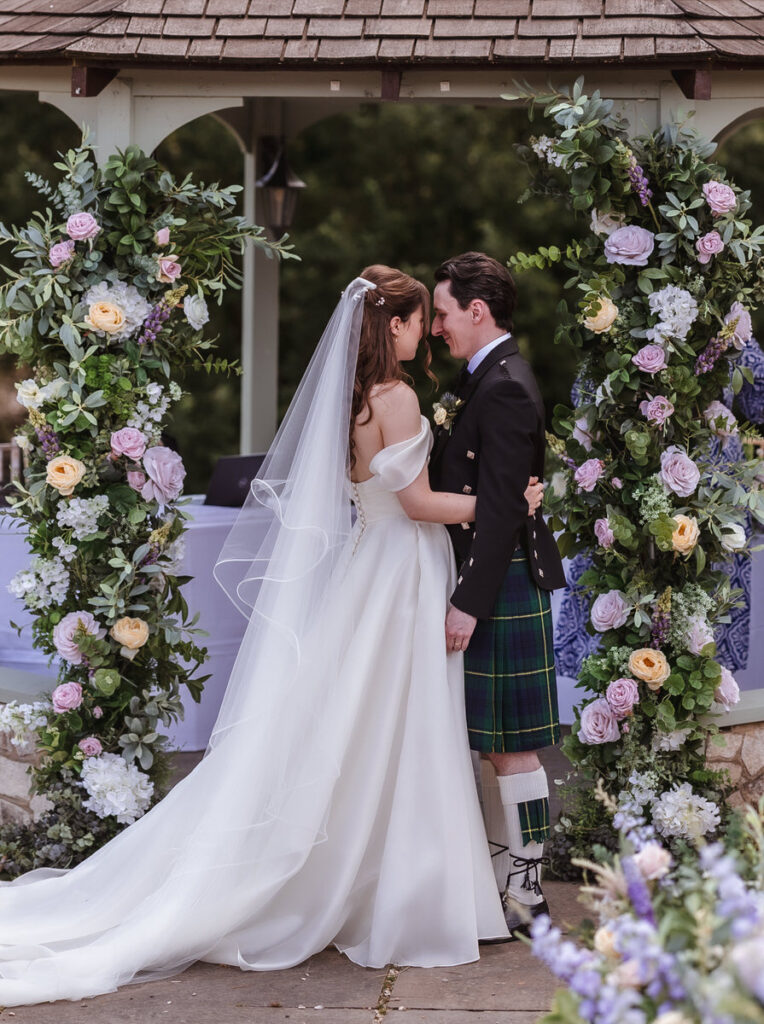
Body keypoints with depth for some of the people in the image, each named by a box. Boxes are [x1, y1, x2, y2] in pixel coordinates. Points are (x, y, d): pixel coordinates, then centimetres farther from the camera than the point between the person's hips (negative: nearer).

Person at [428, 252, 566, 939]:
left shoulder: (504, 388, -18)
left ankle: (526, 897, 4)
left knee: (511, 746, -3)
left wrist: (471, 601, -22)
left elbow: (501, 508, -22)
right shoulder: (493, 377, 14)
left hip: (502, 588, -10)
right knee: (492, 744, 15)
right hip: (492, 584, 10)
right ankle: (503, 875, 24)